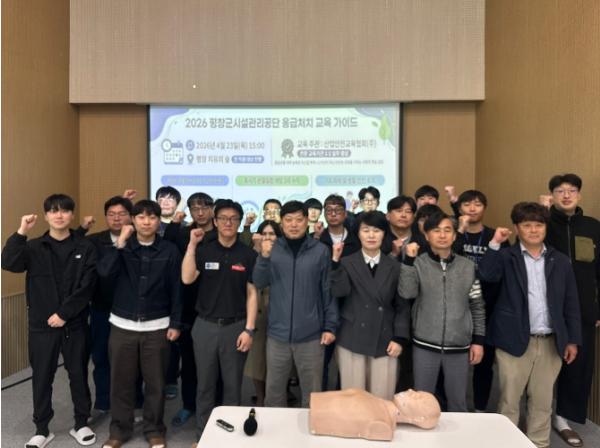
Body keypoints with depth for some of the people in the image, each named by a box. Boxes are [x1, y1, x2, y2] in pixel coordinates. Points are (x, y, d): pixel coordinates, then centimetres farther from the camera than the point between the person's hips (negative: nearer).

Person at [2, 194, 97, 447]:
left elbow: (86, 288, -8)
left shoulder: (85, 248, -2)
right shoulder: (34, 247, 3)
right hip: (41, 325, 1)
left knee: (78, 374, 10)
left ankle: (81, 424, 27)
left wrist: (64, 314, -13)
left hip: (75, 324, -1)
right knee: (42, 377, 10)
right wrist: (21, 233, -25)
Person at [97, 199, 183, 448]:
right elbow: (104, 272, -16)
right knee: (121, 381, 11)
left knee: (155, 382, 9)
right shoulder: (121, 247, 2)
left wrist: (175, 323, -4)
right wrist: (120, 243, -19)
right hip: (122, 325, 1)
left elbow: (176, 289, -2)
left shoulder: (170, 250, -3)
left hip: (157, 327, -1)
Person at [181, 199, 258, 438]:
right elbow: (187, 279, -13)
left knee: (232, 385, 11)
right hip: (205, 326, 1)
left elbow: (252, 293, -2)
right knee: (205, 384, 12)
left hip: (236, 326, -1)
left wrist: (249, 329, -8)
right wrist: (192, 244, -15)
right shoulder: (203, 250, 2)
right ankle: (202, 434, 29)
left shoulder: (248, 254, -2)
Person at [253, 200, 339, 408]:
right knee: (274, 392, 17)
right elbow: (259, 283, -6)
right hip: (278, 334, 2)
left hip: (311, 335, -1)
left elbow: (328, 291, 0)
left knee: (312, 394, 13)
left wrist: (330, 326, -3)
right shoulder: (271, 248, 1)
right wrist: (264, 257, -21)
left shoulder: (321, 251, -4)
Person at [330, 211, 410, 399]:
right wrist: (335, 261, -19)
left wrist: (399, 338, -1)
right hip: (352, 340, -1)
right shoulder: (346, 263, 3)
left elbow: (402, 306, 7)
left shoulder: (394, 267, 8)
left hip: (384, 341, 2)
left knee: (382, 399, 5)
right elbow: (339, 291, -14)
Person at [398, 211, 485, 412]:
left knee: (458, 401, 14)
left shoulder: (468, 266, 3)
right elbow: (406, 293, -17)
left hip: (459, 346, 2)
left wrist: (478, 340, 5)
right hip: (425, 346, -1)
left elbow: (477, 306, 7)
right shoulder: (418, 264, -2)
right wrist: (409, 259, -20)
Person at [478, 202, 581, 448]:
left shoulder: (561, 261, 8)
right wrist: (495, 243, -21)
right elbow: (486, 274, -20)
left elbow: (571, 304, 9)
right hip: (515, 339, -3)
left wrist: (573, 339, 6)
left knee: (543, 401, 15)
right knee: (509, 400, 7)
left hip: (551, 342, 3)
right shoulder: (507, 257, -1)